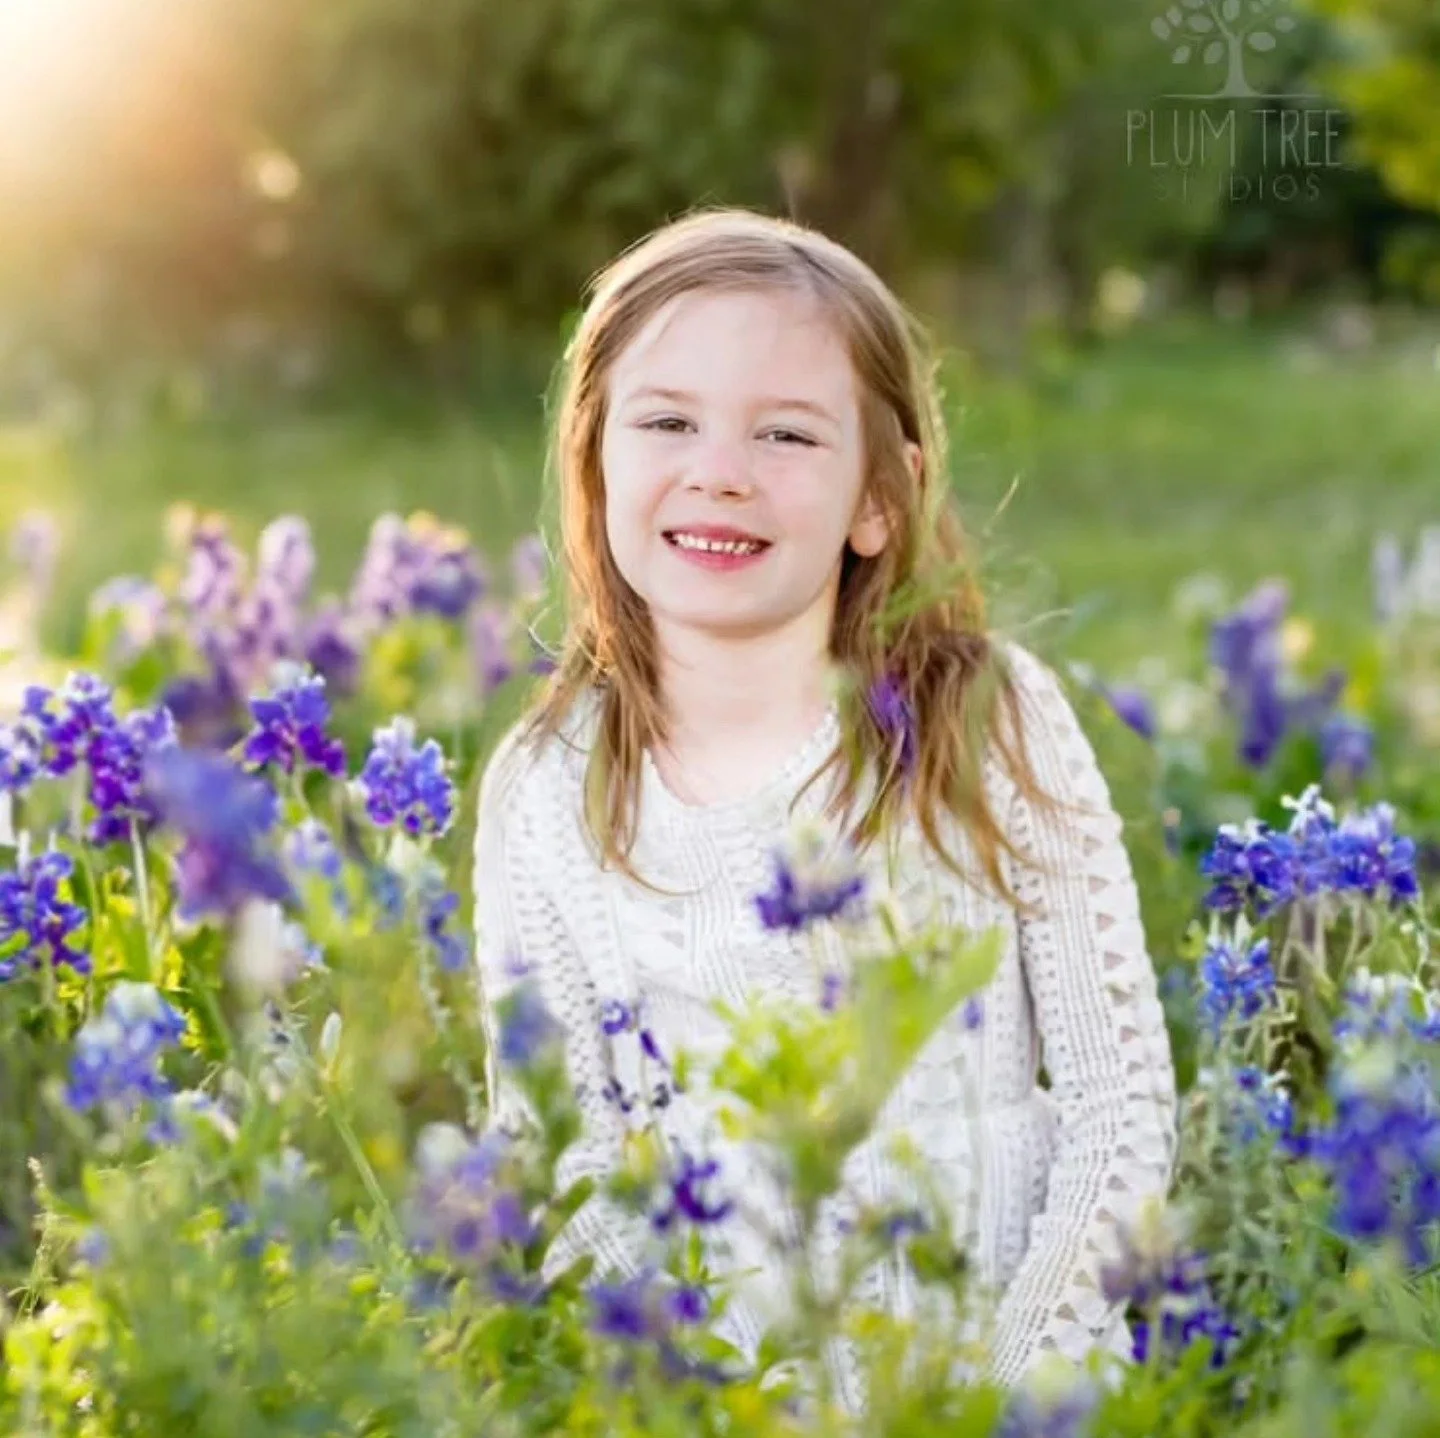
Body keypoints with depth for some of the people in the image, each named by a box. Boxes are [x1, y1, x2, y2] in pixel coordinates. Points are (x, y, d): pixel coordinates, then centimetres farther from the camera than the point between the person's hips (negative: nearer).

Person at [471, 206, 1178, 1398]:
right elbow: (556, 1162, 2)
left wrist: (1008, 1365, -10)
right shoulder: (546, 795, 1)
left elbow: (1122, 1095, -1)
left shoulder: (988, 721, -3)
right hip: (712, 1384, 1)